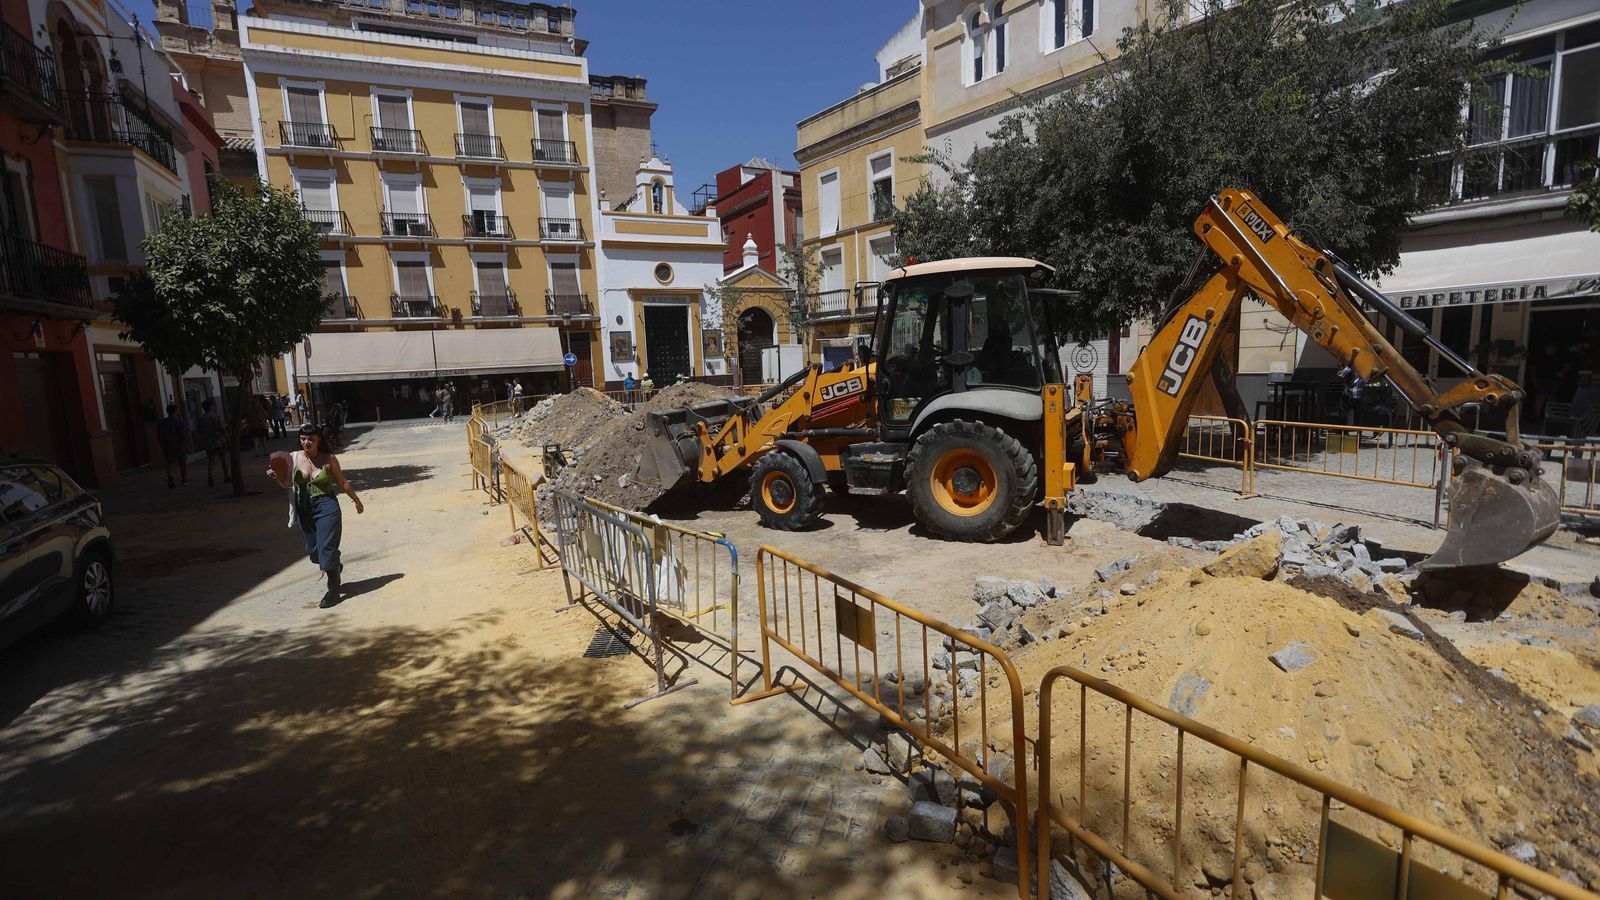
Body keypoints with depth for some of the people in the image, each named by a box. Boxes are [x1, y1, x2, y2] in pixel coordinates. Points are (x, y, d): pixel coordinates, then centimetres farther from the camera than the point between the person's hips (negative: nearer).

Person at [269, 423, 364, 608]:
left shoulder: (329, 459, -5)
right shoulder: (294, 458, 0)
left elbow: (342, 483, 6)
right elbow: (287, 483, 6)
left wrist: (356, 500, 13)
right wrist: (276, 476, -15)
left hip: (326, 506, -4)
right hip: (304, 509, 4)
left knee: (326, 547, -6)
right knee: (313, 549, 12)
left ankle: (333, 590, 3)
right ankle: (335, 567, 43)